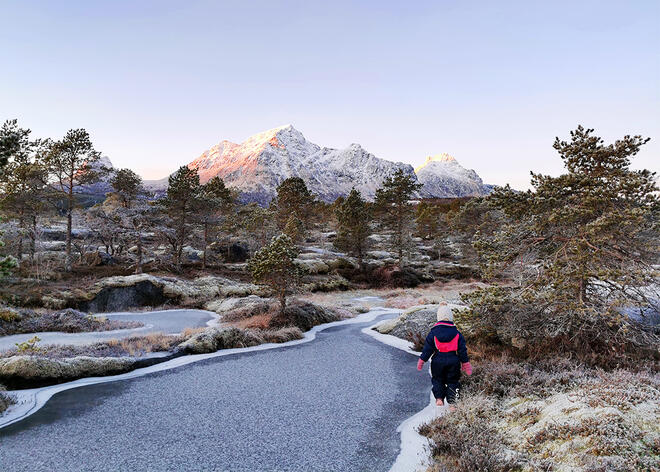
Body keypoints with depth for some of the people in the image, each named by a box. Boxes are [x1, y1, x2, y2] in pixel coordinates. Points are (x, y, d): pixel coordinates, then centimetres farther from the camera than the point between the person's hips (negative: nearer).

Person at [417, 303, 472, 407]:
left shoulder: (433, 332, -6)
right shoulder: (456, 333, -3)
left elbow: (427, 348, -3)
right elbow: (462, 349, 2)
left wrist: (422, 360, 6)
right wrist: (465, 363, 10)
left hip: (438, 360, 0)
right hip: (453, 360, 1)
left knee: (437, 379, 19)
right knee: (452, 381, 12)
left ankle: (439, 398, 6)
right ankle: (452, 402, 9)